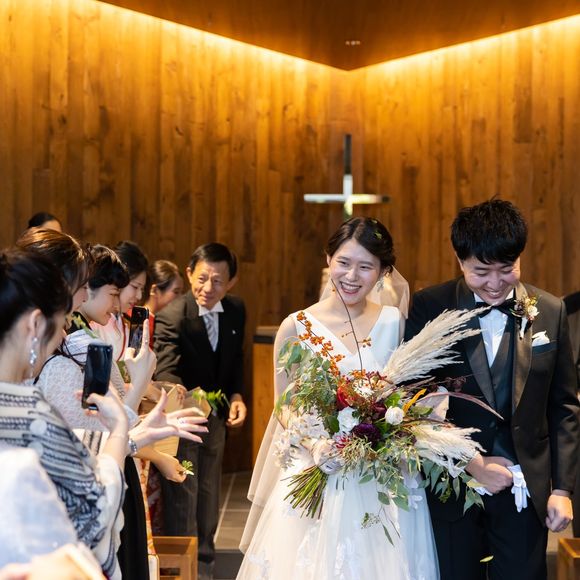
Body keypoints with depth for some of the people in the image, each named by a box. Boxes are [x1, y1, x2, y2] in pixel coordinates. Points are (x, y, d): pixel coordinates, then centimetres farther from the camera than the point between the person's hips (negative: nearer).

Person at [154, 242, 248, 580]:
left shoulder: (236, 310, -7)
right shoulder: (172, 317, -27)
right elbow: (166, 370, -40)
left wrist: (236, 395, -8)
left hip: (217, 414, 6)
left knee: (209, 495, 20)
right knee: (183, 496, -4)